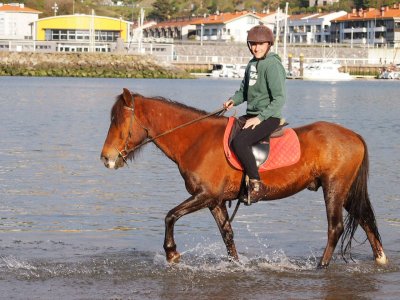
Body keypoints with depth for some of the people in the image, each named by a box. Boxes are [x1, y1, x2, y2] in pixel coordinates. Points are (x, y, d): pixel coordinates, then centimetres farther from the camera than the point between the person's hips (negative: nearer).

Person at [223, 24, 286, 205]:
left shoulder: (273, 65, -14)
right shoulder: (252, 64, 13)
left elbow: (279, 99, -18)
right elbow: (244, 90, 26)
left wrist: (260, 118, -23)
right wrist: (234, 100, 5)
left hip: (269, 117, -9)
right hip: (251, 115, 9)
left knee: (239, 141, -30)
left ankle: (256, 184, -23)